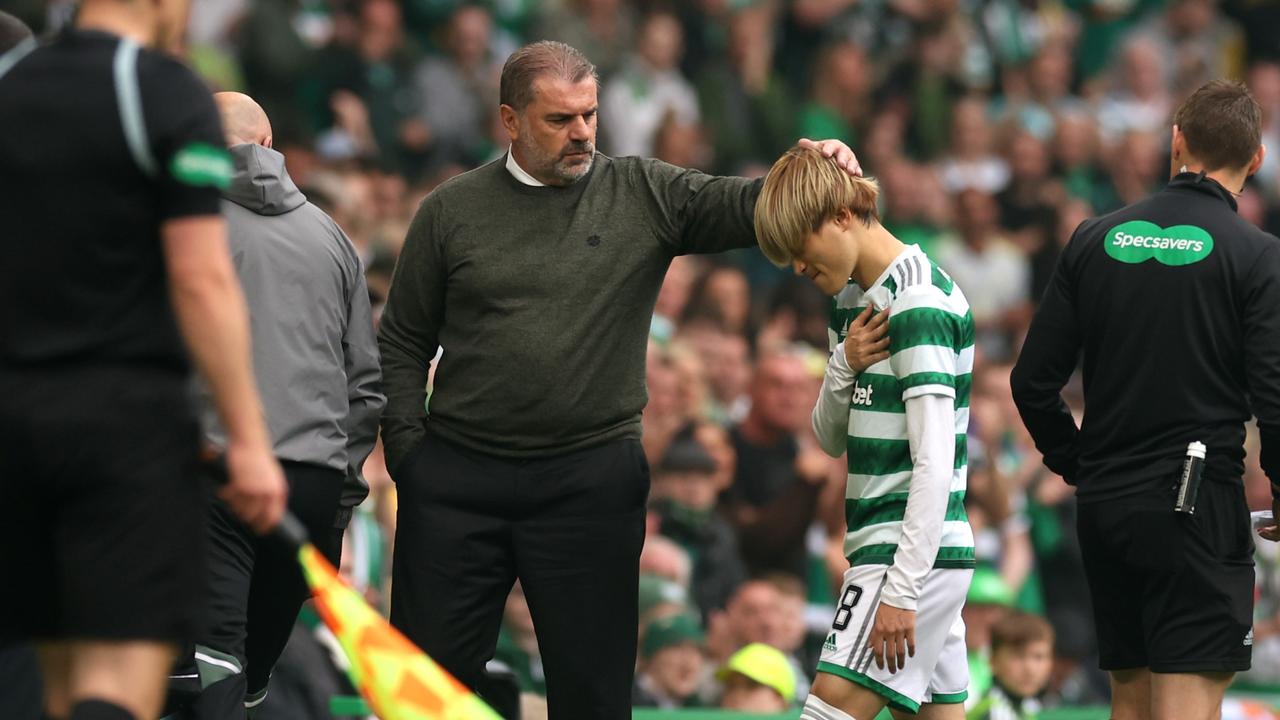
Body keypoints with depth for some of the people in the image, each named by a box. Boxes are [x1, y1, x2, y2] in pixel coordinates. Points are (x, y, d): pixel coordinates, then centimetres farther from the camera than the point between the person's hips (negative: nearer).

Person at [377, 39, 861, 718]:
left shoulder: (644, 195, 5)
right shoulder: (451, 210, 5)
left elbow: (745, 207, -3)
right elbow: (402, 344, 9)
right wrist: (406, 449, 0)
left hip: (590, 482, 0)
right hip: (457, 477, 0)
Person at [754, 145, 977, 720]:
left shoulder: (920, 303, -15)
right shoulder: (852, 301, 14)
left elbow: (935, 461, -20)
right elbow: (832, 438, 18)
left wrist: (901, 588, -23)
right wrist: (845, 365, -3)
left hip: (915, 548, -10)